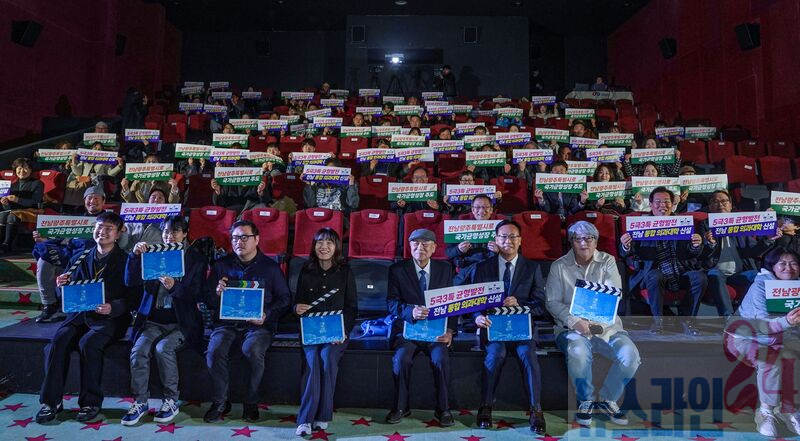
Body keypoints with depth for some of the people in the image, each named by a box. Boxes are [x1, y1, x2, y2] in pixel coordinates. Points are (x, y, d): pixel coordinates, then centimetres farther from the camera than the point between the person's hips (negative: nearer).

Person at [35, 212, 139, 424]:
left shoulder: (126, 261, -2)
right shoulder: (80, 259, 13)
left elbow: (134, 297, -7)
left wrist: (113, 307, -23)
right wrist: (63, 285, -6)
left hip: (109, 318, -4)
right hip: (80, 314, 5)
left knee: (88, 343, -29)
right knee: (58, 340, -22)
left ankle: (91, 402, -14)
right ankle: (51, 400, -9)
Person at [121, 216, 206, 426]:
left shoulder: (196, 259, 3)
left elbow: (196, 295, -5)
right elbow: (130, 281, 1)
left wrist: (174, 287, -23)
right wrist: (135, 255, -13)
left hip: (182, 323, -3)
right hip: (154, 320, 3)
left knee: (164, 348, -28)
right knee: (139, 350, -22)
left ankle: (171, 401, -12)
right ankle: (140, 402, -7)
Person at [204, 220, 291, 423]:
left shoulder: (270, 267, 5)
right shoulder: (222, 265, 11)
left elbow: (284, 298, 5)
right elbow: (208, 300, 12)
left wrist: (267, 315, -12)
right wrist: (217, 293, -12)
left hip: (258, 324, -2)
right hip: (226, 322, 2)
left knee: (252, 350, -31)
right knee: (214, 350, -26)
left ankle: (251, 402, -9)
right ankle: (220, 402, -6)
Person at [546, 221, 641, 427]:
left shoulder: (608, 262, 9)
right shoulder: (559, 266, 5)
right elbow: (552, 302, -2)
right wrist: (575, 321, -18)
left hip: (606, 326, 2)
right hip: (572, 327, -2)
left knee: (631, 355, -23)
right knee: (578, 353, -34)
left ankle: (608, 399, 5)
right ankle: (585, 400, -4)